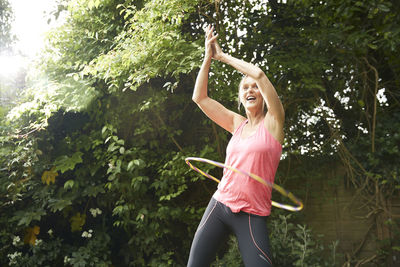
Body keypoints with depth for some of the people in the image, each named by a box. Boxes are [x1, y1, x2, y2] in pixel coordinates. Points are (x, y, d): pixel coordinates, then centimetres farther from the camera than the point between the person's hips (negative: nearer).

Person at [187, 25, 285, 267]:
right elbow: (199, 97, 9)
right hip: (220, 205, 4)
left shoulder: (273, 122, 0)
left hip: (252, 216, -4)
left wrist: (223, 56, 0)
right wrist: (209, 57, 6)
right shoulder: (237, 124, 12)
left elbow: (259, 73, -11)